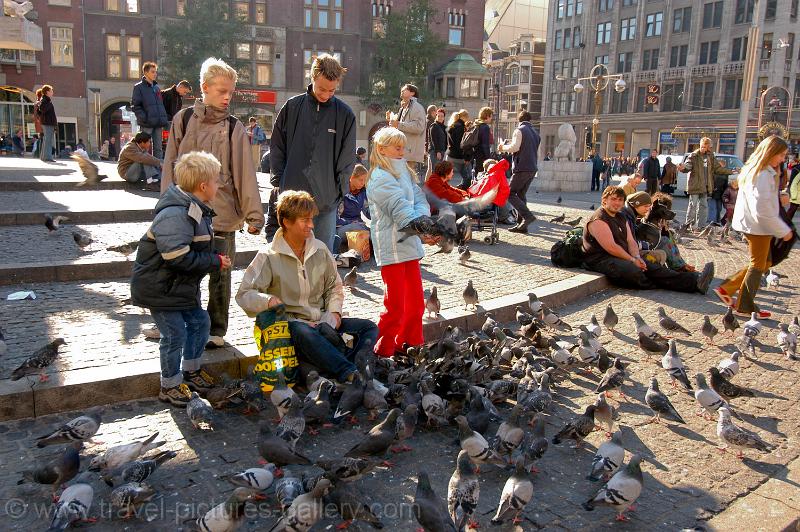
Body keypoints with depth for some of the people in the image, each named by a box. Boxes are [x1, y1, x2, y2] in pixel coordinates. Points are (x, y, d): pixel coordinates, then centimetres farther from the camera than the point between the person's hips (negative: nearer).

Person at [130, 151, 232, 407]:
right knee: (175, 334, -2)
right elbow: (178, 258, -33)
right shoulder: (174, 215, -29)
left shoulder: (196, 210, 4)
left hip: (183, 285, 10)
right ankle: (170, 385, 18)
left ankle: (191, 370, 36)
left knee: (200, 322, 17)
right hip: (160, 287, -10)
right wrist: (215, 262, -24)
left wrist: (215, 257, -3)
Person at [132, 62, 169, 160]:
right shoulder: (139, 87, 0)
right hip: (147, 124, -6)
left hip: (158, 124, 6)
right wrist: (144, 118, -17)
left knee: (158, 148, 8)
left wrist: (165, 119, 11)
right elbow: (135, 105, -6)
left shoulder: (157, 87, 18)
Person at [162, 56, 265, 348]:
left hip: (223, 214, -1)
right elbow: (170, 166, 5)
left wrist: (254, 214, -12)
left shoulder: (233, 128, 0)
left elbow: (245, 173, -5)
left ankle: (216, 329, 19)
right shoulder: (183, 119, 4)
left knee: (220, 275, 5)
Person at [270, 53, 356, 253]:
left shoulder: (344, 114, 2)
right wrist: (279, 182, 3)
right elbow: (277, 148, 9)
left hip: (327, 200, 0)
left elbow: (347, 159, 6)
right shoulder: (292, 107, 3)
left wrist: (337, 190, -1)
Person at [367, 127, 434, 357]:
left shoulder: (404, 172, 17)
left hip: (409, 245, 9)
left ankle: (411, 346, 27)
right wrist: (422, 231, -30)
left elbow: (420, 199, 5)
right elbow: (400, 209, -21)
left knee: (415, 303, 14)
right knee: (395, 306, -3)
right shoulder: (380, 178, -10)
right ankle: (384, 352, 9)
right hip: (391, 248, -8)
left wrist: (423, 220, -15)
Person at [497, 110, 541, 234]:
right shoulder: (535, 132, 20)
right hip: (532, 169, 8)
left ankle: (527, 215, -19)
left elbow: (515, 147, -16)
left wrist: (503, 147, -1)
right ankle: (521, 224, 8)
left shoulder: (519, 130, -6)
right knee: (521, 194, 12)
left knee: (510, 193, -4)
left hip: (522, 168, -8)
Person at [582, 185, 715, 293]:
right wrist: (632, 260, -12)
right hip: (601, 260, -9)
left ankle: (695, 281, -21)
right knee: (634, 271, -34)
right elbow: (611, 247, -18)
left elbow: (631, 241, 13)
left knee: (653, 267, -10)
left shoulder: (621, 218, 20)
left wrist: (637, 257, -7)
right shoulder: (598, 220, -11)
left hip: (622, 257, 9)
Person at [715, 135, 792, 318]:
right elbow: (763, 209, -24)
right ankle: (745, 307, 15)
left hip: (751, 224, 9)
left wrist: (779, 197, 3)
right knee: (758, 266, 4)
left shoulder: (754, 170, 11)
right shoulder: (763, 176, -21)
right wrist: (783, 230, -17)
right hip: (759, 226, -9)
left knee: (764, 263, 18)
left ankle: (726, 288, 16)